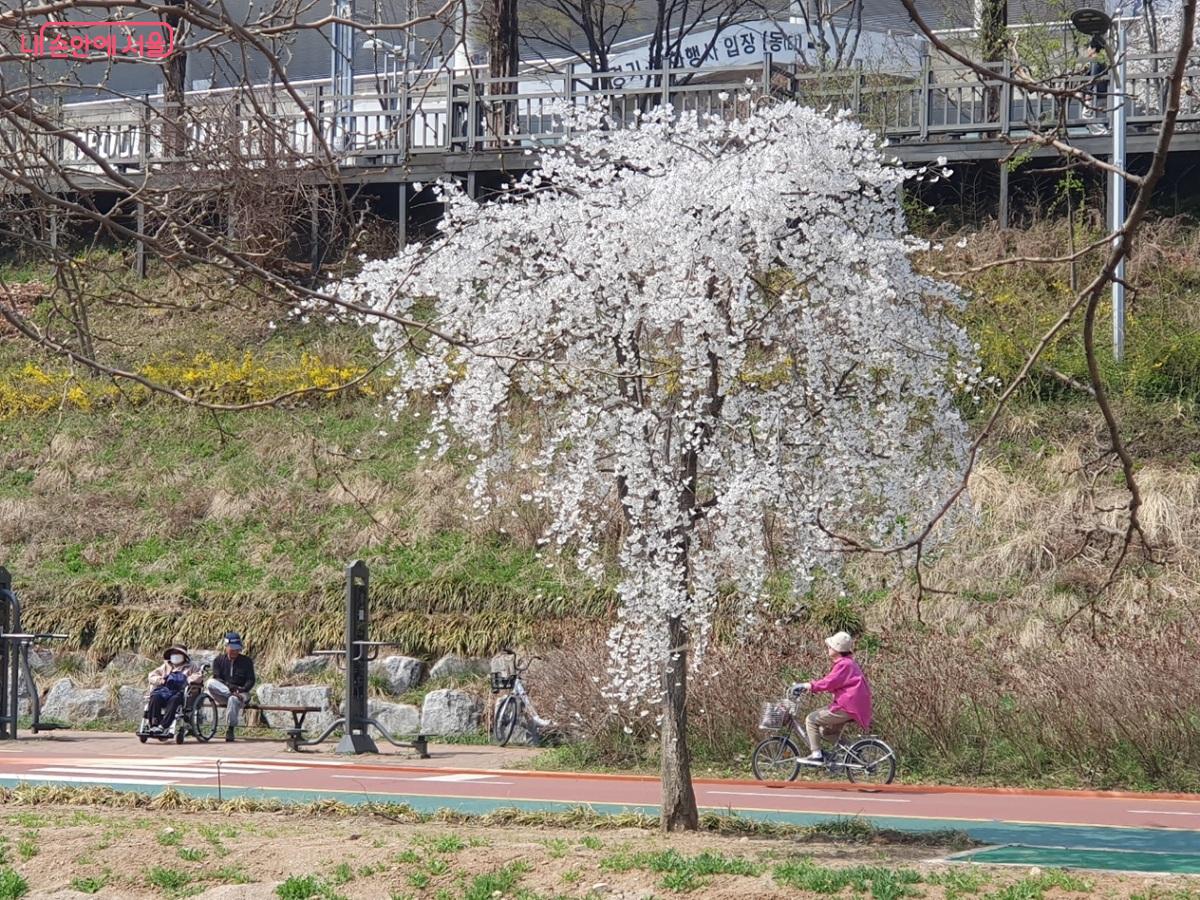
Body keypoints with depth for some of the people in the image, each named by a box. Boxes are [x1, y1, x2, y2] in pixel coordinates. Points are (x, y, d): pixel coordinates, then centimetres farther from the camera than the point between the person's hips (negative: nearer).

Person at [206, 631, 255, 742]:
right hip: (221, 695, 1)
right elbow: (216, 678, -3)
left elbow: (251, 681, 3)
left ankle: (230, 729, -33)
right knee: (210, 683, -30)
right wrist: (230, 687, -20)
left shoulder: (246, 661, 10)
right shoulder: (219, 661, 11)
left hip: (241, 693, -1)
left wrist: (242, 690, -18)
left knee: (233, 700, -40)